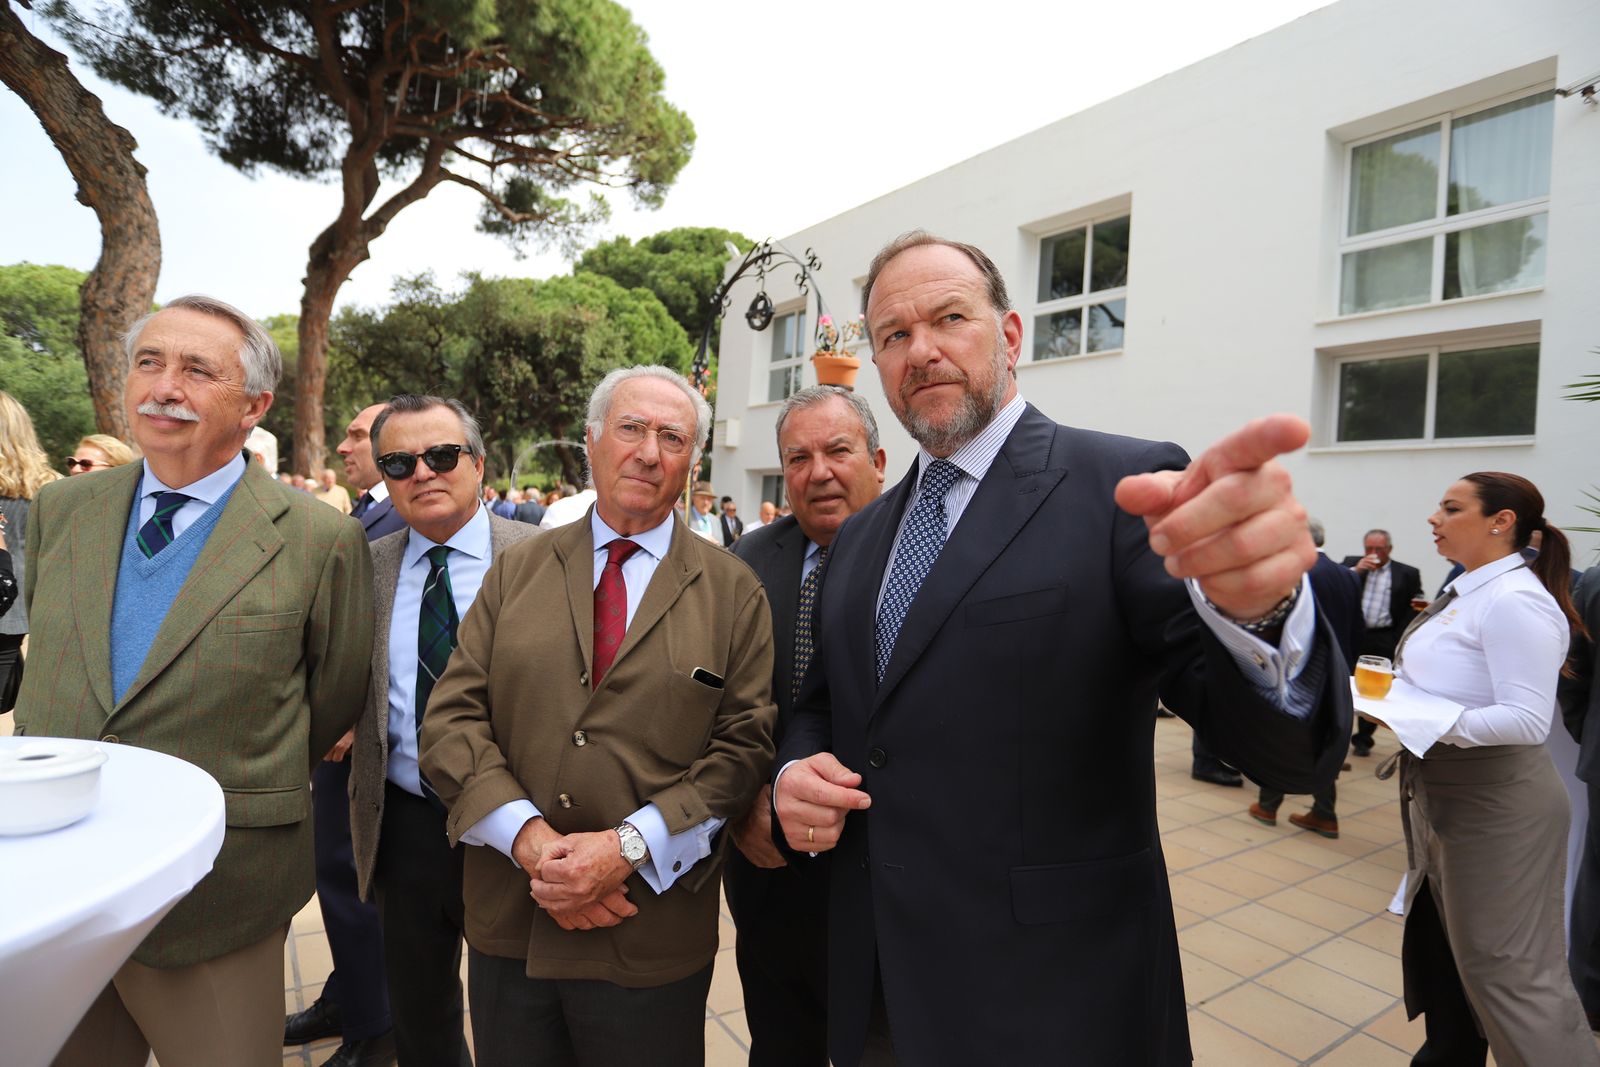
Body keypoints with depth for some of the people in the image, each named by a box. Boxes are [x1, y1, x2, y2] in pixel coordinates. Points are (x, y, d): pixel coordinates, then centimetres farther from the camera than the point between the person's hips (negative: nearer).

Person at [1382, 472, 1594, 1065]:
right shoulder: (1468, 591, 8)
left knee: (1504, 964, 3)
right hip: (1443, 795, 9)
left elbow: (1528, 720, -26)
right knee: (1437, 945, 21)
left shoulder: (1514, 600, -20)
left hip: (1492, 806, -9)